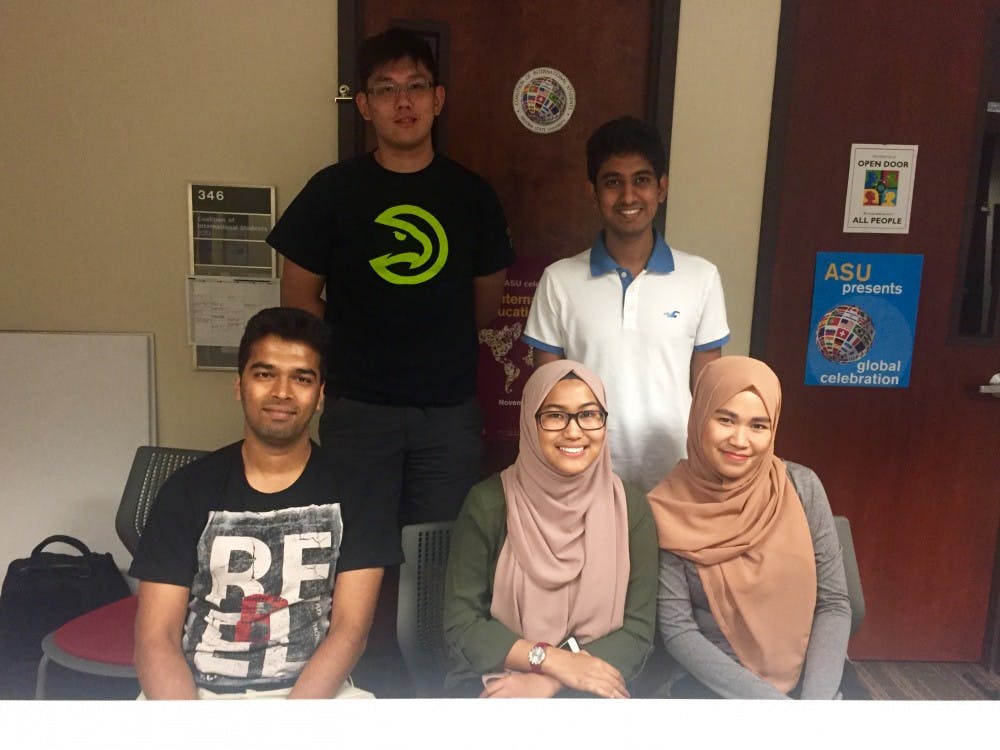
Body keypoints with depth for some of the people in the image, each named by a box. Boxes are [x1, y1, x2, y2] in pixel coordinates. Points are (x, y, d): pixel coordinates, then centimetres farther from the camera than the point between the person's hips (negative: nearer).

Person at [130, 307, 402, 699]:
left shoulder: (350, 488, -2)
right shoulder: (188, 489, 1)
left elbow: (350, 629, -6)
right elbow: (157, 637, -3)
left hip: (313, 691, 0)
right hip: (197, 692, 1)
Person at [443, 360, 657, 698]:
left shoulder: (629, 507, -2)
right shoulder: (489, 503, -8)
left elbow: (638, 631, -3)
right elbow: (461, 626, -5)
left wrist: (546, 683, -15)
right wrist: (552, 659, -17)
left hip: (594, 681, 2)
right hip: (494, 682, -1)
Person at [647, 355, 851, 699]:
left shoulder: (802, 487, -5)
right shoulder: (669, 508, -10)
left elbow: (834, 603, -1)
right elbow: (676, 629, -9)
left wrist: (817, 696, -12)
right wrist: (769, 699, -15)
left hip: (807, 680, 3)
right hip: (710, 682, -2)